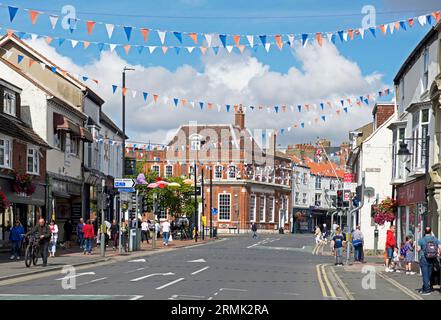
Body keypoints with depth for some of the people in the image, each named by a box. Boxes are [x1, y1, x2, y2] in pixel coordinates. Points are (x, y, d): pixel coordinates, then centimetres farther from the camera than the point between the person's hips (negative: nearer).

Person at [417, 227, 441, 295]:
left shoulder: (421, 240, -7)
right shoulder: (435, 239, 2)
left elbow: (418, 249, -9)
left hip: (424, 259, -4)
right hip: (432, 260, 4)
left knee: (425, 274, -1)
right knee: (429, 274, 14)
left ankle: (427, 290, -4)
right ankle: (424, 288, 24)